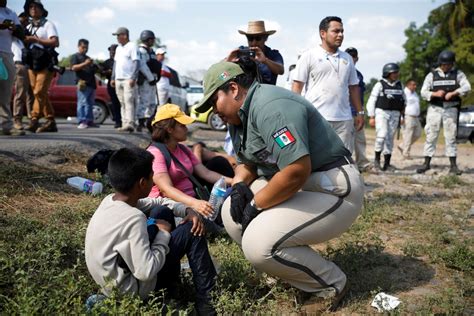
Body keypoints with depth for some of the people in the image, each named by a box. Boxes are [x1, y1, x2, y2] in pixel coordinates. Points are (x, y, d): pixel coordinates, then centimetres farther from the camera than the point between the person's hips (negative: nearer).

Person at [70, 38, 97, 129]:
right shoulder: (75, 56, 6)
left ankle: (89, 121, 10)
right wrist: (84, 63, -18)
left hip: (91, 83, 8)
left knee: (90, 103, 7)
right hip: (83, 83, -8)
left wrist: (93, 66, 13)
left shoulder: (88, 58, 29)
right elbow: (74, 67, -9)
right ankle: (81, 122, -16)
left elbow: (93, 70, 35)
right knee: (82, 103, -13)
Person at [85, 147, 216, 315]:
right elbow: (146, 272, -30)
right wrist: (164, 234, -16)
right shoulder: (133, 218, -30)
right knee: (191, 231, -8)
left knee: (163, 213, 14)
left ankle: (172, 279, 27)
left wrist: (187, 210, -4)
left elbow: (157, 202, 11)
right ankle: (207, 300, 3)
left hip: (112, 278, 8)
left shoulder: (110, 200, -3)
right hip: (130, 290, -8)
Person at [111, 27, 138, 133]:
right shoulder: (118, 48, 20)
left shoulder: (132, 46, -4)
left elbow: (136, 63, -11)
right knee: (122, 103, 7)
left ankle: (130, 124, -20)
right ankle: (125, 124, 9)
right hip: (118, 79, 8)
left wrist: (133, 78, -19)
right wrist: (113, 78, 19)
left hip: (128, 79, -8)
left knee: (129, 102, -15)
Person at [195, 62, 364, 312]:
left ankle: (331, 284, 2)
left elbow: (297, 171, -31)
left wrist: (255, 205, -18)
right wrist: (239, 186, -4)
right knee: (232, 213, 1)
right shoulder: (239, 117, 10)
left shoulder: (270, 107, -22)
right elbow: (247, 162, 20)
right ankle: (294, 272, 11)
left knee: (258, 244, -22)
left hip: (334, 191, -10)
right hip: (292, 186, 10)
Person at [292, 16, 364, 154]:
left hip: (344, 120, 5)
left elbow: (353, 88, 21)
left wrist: (360, 112, 16)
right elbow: (297, 86, -3)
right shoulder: (309, 56, 1)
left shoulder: (347, 58, 17)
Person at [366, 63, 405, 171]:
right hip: (381, 112, -5)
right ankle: (377, 159, -3)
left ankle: (387, 163, 12)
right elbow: (371, 101, -5)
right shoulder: (380, 85, -3)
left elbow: (403, 100, 23)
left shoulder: (399, 85, 12)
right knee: (382, 135, -19)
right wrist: (371, 117, -9)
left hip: (395, 114, 5)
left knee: (390, 138, 6)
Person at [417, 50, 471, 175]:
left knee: (451, 137, 3)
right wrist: (435, 94, -21)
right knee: (431, 136, 0)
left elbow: (466, 87, -10)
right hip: (435, 108, 0)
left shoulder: (458, 74, 4)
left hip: (451, 109, 0)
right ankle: (426, 163, 6)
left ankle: (453, 165, 6)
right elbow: (423, 92, -2)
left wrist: (453, 93, -27)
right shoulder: (432, 75, 4)